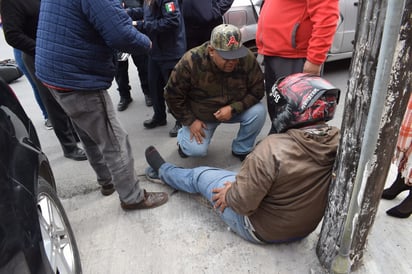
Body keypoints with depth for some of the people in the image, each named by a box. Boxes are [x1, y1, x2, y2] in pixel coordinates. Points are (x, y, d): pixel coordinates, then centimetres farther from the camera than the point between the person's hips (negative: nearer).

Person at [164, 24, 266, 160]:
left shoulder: (247, 58, -23)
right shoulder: (191, 61, -28)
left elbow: (257, 90, -13)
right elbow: (173, 95, -16)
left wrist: (233, 108, -27)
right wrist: (190, 121, -15)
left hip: (233, 109, 2)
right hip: (200, 115, -2)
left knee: (258, 111, -24)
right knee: (197, 150, -19)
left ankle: (241, 150, 2)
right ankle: (184, 135, 19)